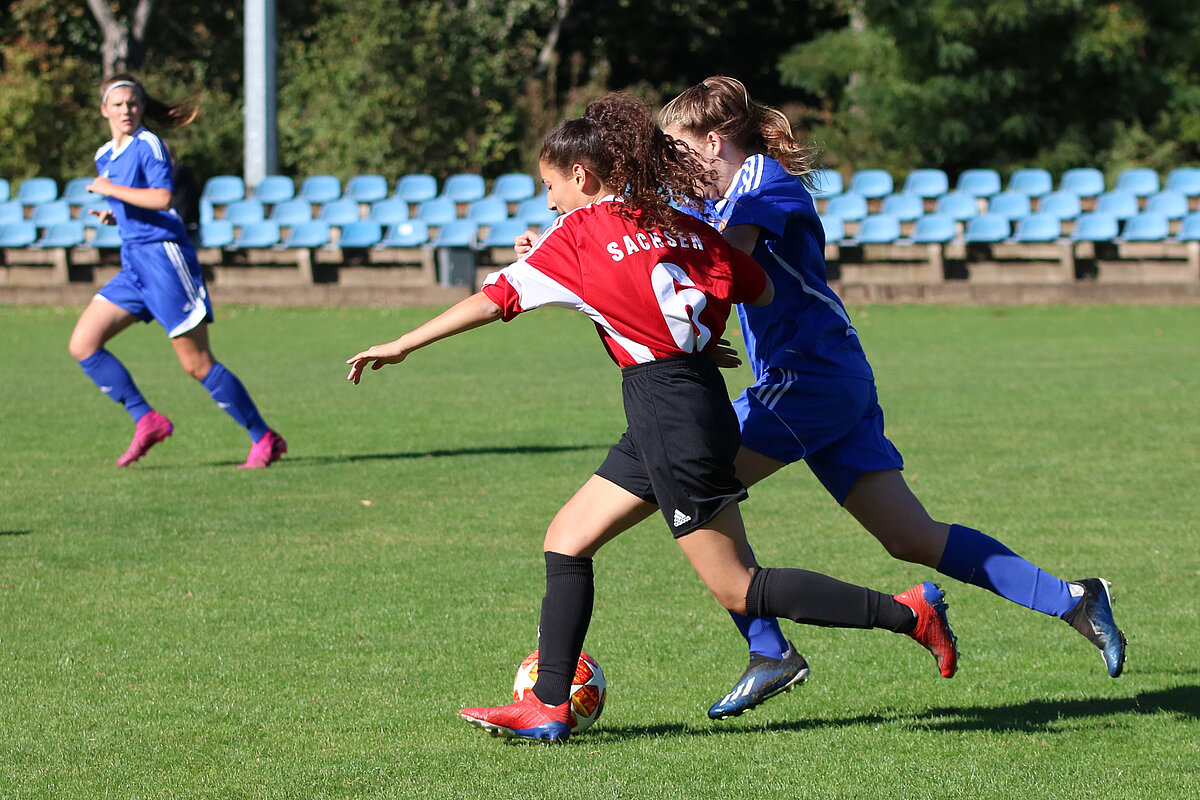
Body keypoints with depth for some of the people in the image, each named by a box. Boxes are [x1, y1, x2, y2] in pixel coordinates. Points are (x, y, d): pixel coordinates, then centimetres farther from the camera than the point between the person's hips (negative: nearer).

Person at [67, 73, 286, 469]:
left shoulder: (148, 145, -9)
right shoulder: (105, 156, 16)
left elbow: (161, 199, -23)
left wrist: (111, 189, -16)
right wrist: (112, 215, 8)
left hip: (164, 256, -8)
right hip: (133, 263, 8)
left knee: (197, 364, -7)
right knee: (82, 344, -2)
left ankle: (265, 439, 1)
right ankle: (147, 421, 0)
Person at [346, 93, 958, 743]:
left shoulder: (580, 232, -6)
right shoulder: (679, 223, 12)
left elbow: (496, 298, -5)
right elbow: (759, 288, 11)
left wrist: (404, 345, 2)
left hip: (667, 408, -9)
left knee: (736, 588, -3)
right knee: (566, 540, 13)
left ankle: (906, 614, -3)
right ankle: (548, 707, 13)